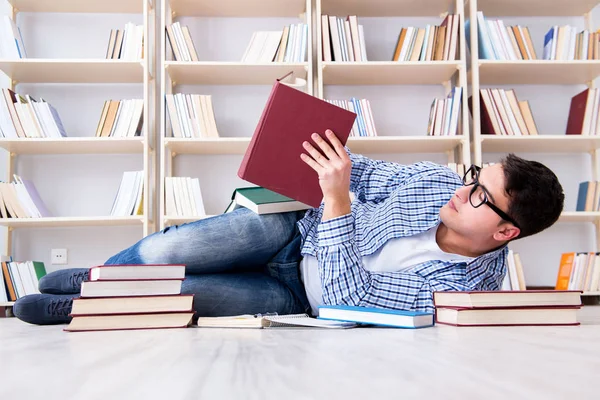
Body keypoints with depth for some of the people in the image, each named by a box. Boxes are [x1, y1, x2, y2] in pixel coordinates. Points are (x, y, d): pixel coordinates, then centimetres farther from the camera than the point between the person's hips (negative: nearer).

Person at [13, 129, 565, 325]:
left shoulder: (469, 286, -24)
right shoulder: (439, 181, -11)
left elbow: (350, 301, -31)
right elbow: (370, 174, 5)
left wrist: (336, 200, -42)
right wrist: (327, 153, -17)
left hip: (301, 299, -2)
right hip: (298, 229, 3)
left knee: (171, 292, -17)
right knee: (166, 253, -18)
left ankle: (75, 307, 11)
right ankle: (95, 277, 14)